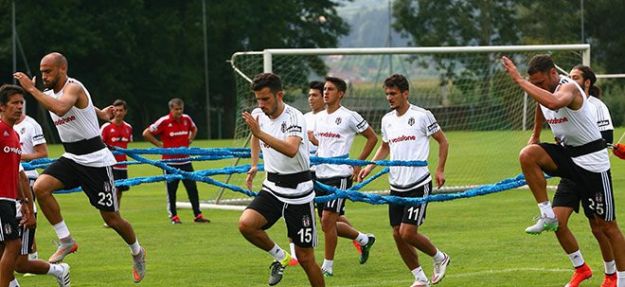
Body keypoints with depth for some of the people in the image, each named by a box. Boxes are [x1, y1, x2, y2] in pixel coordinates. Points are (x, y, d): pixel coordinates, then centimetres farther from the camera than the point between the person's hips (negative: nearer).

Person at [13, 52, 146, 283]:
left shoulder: (73, 88, -19)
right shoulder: (50, 94, 6)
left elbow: (61, 108, -42)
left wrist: (31, 89, -38)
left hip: (95, 160, -7)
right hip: (71, 158, 7)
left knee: (111, 218, 1)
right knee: (40, 187, -20)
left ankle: (137, 252, 29)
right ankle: (66, 241, -9)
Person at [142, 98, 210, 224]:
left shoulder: (186, 119, 4)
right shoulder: (164, 121, -11)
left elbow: (194, 129, 27)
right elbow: (146, 133, -8)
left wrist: (189, 140, 11)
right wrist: (160, 145, -8)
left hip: (185, 160, 4)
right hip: (170, 161, -4)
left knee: (192, 188, 2)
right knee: (171, 190, 2)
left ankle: (198, 215, 7)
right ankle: (173, 216, 11)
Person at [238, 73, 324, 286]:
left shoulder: (294, 118, -19)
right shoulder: (258, 115, 1)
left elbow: (291, 150, -40)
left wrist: (260, 133, -45)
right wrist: (254, 165, 21)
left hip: (298, 191, -5)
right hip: (272, 187, 5)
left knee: (305, 258, -3)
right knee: (246, 224, -22)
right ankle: (280, 257, 3)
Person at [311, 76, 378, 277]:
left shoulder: (349, 117, -7)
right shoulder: (319, 117, 12)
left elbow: (372, 138, 0)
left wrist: (358, 164, -4)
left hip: (339, 175, -7)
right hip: (320, 175, 7)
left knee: (328, 220, -13)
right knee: (328, 223, 9)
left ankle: (328, 266, -2)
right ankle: (365, 240, 33)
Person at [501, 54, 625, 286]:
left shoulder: (569, 88, -24)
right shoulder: (543, 95, 1)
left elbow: (554, 102, -47)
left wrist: (520, 80, -45)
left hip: (591, 160, -7)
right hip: (566, 153, 7)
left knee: (606, 226, -1)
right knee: (528, 155, -24)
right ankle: (547, 216, -15)